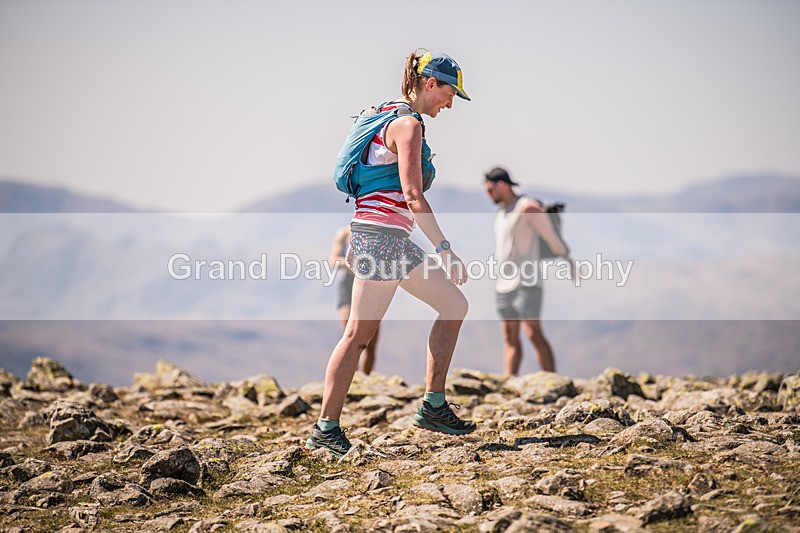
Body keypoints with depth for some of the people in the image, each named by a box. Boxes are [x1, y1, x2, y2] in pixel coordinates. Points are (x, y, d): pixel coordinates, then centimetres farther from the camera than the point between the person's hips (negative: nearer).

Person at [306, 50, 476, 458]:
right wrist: (445, 249, -19)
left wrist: (354, 242, 24)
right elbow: (412, 196, -19)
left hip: (370, 232, 10)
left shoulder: (391, 117, 19)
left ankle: (434, 405, 11)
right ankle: (326, 429, -3)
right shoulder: (408, 124, -11)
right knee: (359, 333, -7)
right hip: (384, 235, -10)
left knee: (454, 306, 11)